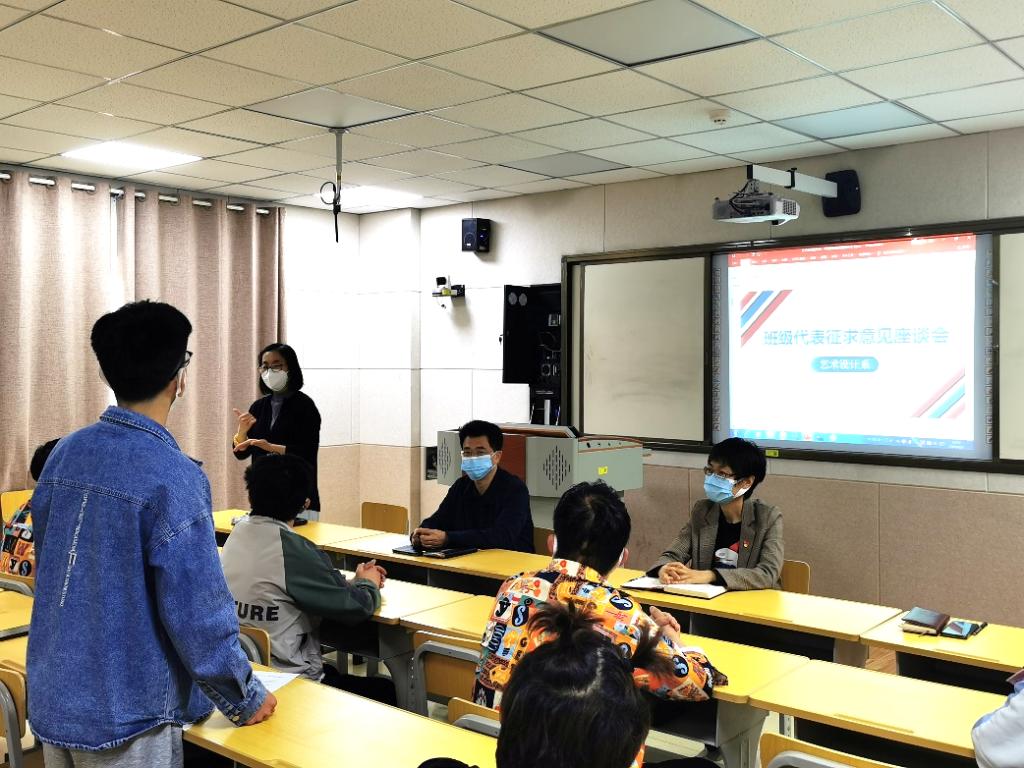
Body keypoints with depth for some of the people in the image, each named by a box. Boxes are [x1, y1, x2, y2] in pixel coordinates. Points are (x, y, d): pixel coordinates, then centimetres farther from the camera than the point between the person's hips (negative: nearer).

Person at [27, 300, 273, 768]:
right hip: (126, 720, -6)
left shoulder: (64, 453, -1)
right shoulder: (173, 476, -22)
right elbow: (198, 612, -21)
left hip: (51, 700, 7)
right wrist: (245, 702, -6)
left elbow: (49, 568, 11)